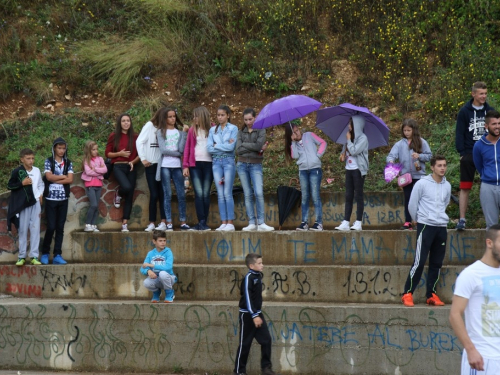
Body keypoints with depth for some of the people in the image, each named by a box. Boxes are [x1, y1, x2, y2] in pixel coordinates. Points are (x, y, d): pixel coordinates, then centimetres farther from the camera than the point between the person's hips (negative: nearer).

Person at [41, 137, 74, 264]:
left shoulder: (68, 163, 8)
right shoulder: (49, 161, 1)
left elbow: (70, 180, -4)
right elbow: (49, 177, -12)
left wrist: (55, 180, -10)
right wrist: (63, 177, -5)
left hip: (63, 199, 3)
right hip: (51, 198, -3)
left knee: (60, 227, 2)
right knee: (51, 227, -5)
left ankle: (57, 255, 3)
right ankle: (45, 253, 9)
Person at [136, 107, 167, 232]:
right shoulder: (150, 126, 0)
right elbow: (139, 142, -3)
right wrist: (143, 158, -8)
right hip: (151, 164, -3)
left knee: (162, 193, -2)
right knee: (154, 194, -2)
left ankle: (163, 222, 0)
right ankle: (152, 223, 5)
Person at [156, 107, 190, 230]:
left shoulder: (179, 132, 11)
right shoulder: (161, 132, 5)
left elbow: (181, 149, -4)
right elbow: (163, 150, -6)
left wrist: (184, 133, -3)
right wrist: (178, 153, -2)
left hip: (177, 166, 2)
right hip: (165, 166, -2)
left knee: (181, 195, -2)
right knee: (167, 195, -2)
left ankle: (183, 222, 2)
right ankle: (169, 223, 0)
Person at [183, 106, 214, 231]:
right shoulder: (192, 130, 9)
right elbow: (187, 148, 10)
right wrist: (185, 165, 3)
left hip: (208, 163, -1)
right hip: (195, 164, 1)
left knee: (206, 194, 1)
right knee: (199, 194, -7)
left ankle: (203, 223, 4)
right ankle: (201, 222, -8)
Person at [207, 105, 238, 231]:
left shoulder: (233, 129, 2)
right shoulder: (213, 130, 12)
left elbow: (231, 147, -10)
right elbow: (209, 148, 2)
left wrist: (216, 145, -1)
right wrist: (224, 146, -5)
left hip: (228, 161, -4)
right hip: (216, 162, 4)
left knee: (227, 193, -8)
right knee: (220, 194, 2)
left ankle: (230, 223, -6)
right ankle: (223, 223, 3)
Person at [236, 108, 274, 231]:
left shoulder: (261, 130, 4)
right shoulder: (241, 132, 10)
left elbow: (259, 145, -12)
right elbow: (238, 150, -3)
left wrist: (245, 144, -5)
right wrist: (255, 148, -8)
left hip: (256, 165, -3)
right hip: (242, 165, 3)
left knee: (259, 193, -15)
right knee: (248, 195, 2)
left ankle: (261, 223, -12)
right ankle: (252, 223, 3)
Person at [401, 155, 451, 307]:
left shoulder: (447, 186, 8)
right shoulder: (422, 184, -7)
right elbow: (412, 205, 0)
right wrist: (418, 220, 11)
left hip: (441, 227, 5)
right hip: (425, 226, -5)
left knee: (437, 263, 7)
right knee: (420, 261, -10)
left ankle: (431, 294, 14)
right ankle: (407, 294, -5)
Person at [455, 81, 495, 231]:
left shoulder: (490, 111, 7)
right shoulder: (465, 111, -1)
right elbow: (459, 134, -1)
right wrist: (462, 152, -9)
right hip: (469, 155, -2)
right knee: (465, 188, -2)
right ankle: (462, 220, 1)